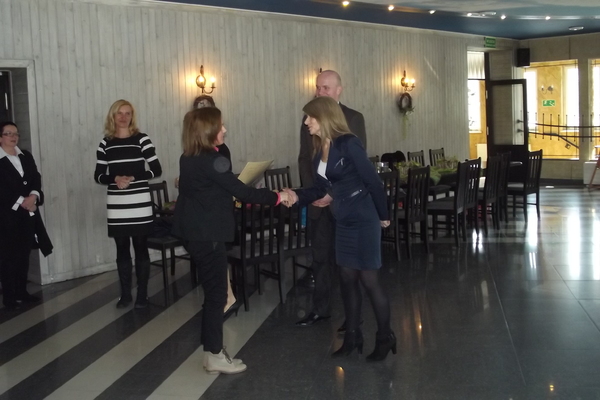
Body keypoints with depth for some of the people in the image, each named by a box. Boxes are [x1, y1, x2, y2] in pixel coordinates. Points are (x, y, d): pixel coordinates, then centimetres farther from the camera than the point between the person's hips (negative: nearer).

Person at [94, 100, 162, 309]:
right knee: (122, 250, 9)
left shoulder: (141, 139, -1)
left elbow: (157, 170, -4)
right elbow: (98, 176, 6)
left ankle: (142, 295, 13)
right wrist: (115, 178, -14)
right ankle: (125, 294, 21)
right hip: (116, 207, 2)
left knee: (141, 249, 4)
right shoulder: (106, 143, 6)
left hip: (140, 205, -2)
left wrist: (133, 178, -17)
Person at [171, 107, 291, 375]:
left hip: (192, 231, 9)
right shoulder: (212, 161, -19)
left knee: (211, 290, 15)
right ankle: (214, 357, 8)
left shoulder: (188, 158, 9)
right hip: (207, 234, -9)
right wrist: (277, 197, -8)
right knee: (216, 293, 0)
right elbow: (241, 191, -17)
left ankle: (212, 350, 22)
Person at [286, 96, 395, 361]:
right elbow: (320, 188, 10)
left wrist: (383, 217, -8)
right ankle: (352, 336, 24)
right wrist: (297, 196, -7)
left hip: (364, 220, -8)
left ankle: (385, 338, 14)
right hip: (343, 222, 8)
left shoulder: (348, 144, -17)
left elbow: (373, 181, -15)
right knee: (348, 278, 12)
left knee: (369, 279, 0)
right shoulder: (320, 149, 7)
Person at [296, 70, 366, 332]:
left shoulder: (354, 119, -3)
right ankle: (320, 309, 19)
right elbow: (304, 159, 8)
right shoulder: (309, 119, 9)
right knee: (320, 257, 8)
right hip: (318, 200, 3)